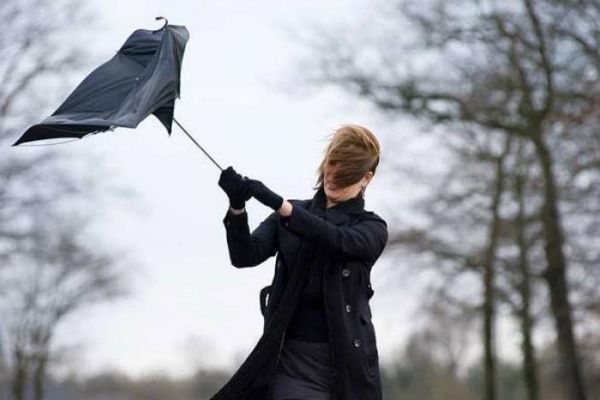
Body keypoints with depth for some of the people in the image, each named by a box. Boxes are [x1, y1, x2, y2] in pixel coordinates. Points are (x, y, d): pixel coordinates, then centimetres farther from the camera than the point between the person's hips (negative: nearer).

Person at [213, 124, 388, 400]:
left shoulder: (372, 228, 7)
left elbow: (338, 240, -16)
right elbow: (246, 256, -1)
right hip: (292, 358, 1)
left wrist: (277, 203, -27)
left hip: (346, 361, -1)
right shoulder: (288, 215, 14)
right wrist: (237, 207, -21)